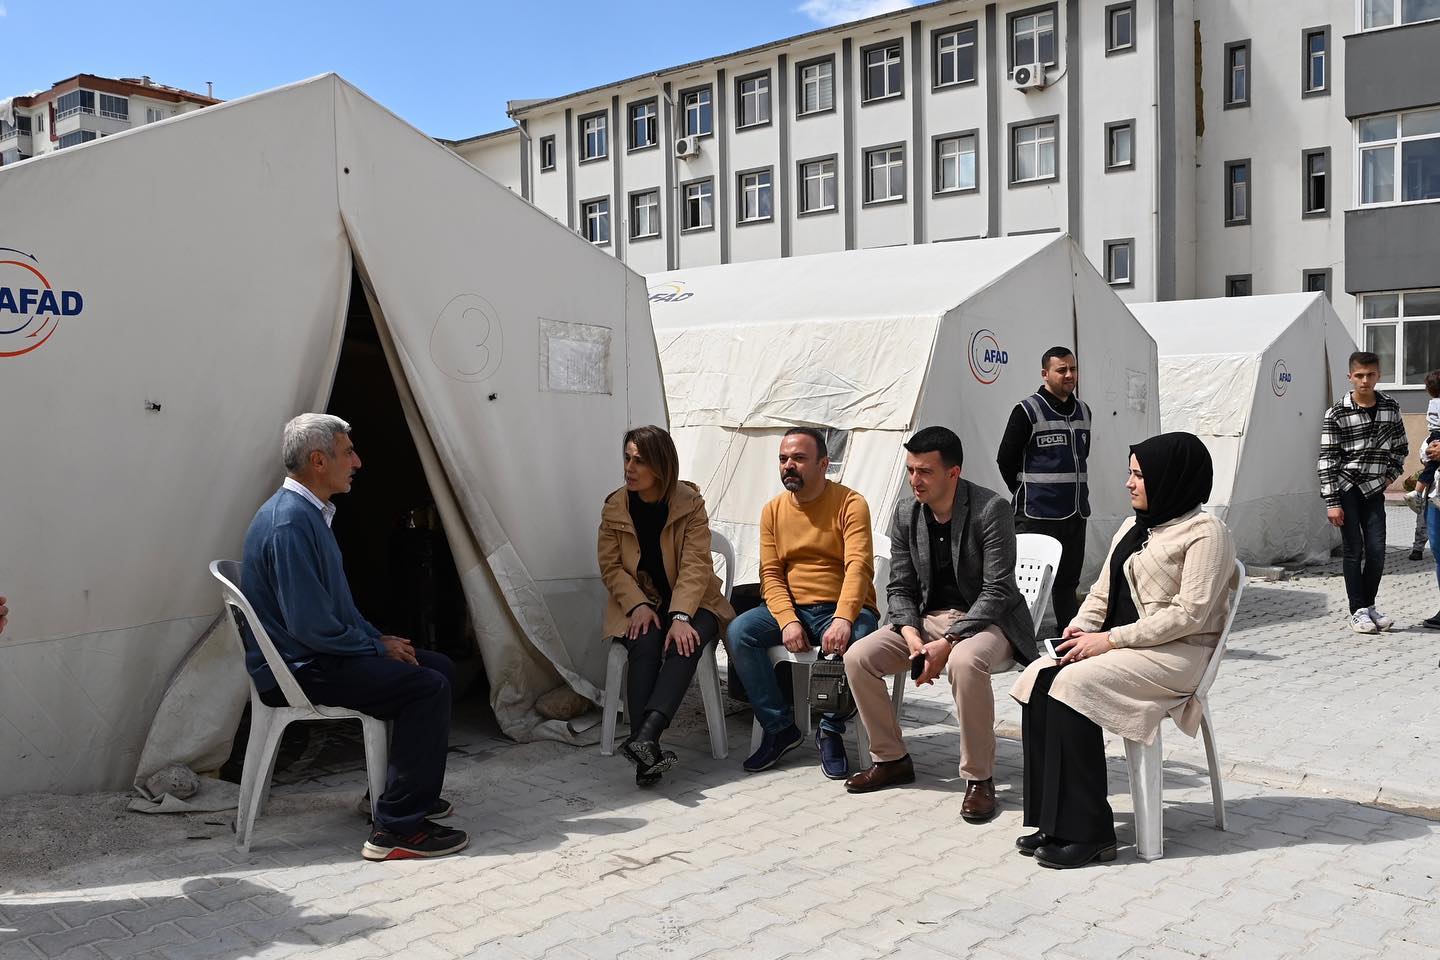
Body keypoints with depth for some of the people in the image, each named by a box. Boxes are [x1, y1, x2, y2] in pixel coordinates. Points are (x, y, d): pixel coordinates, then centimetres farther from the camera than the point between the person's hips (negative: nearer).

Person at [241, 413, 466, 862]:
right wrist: (378, 648, -13)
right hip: (297, 669, -11)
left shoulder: (309, 513, 13)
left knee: (439, 667, 9)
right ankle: (397, 828, -16)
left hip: (321, 653, 11)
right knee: (427, 687, -20)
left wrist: (378, 639, 9)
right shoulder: (289, 523, -22)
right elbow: (310, 626, -26)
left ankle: (414, 792, 20)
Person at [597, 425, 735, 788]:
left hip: (690, 601, -1)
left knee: (685, 643, -34)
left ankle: (644, 738, -48)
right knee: (646, 644, -31)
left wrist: (680, 616, -29)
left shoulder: (690, 503, -7)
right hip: (640, 604, 1)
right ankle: (648, 754, -40)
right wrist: (638, 605, -17)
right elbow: (610, 566, 1)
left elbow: (695, 565, -15)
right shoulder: (614, 507, 1)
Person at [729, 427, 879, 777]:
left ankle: (830, 731, -12)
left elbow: (859, 567, -19)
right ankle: (779, 728, -11)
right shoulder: (773, 510, 6)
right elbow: (770, 574, 1)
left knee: (857, 640, -36)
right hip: (790, 608, 4)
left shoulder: (850, 504, -7)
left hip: (843, 610, -4)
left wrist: (843, 619, -35)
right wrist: (788, 621, -17)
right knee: (739, 631, -22)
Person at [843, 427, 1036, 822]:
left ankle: (979, 778, -21)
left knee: (966, 662, -39)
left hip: (984, 619, -6)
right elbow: (900, 587, 4)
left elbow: (997, 592, -20)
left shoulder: (992, 509, -17)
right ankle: (891, 759, 4)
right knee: (857, 657, -14)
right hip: (926, 618, 6)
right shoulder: (906, 512, 0)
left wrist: (947, 643, -27)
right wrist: (912, 637, -15)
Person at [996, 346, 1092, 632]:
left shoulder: (1083, 410, 13)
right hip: (1038, 516, -7)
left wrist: (1074, 492, 17)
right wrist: (1027, 494, 2)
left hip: (1076, 514, 7)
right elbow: (1006, 460, -5)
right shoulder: (1028, 410, -8)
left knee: (1068, 581, 15)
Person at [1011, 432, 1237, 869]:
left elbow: (1189, 614, -16)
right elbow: (1103, 590, 19)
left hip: (1175, 654, -8)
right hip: (1119, 645, 8)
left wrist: (1110, 639, -19)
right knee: (1037, 678, -17)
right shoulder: (1134, 526, 19)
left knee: (1073, 685, -29)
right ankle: (1054, 821, -14)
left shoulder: (1205, 533, -7)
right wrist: (1082, 625, -3)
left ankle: (1089, 831, -20)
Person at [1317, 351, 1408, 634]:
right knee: (1354, 550, -2)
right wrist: (1332, 503, -14)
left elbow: (1401, 446, 20)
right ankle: (1357, 611, 6)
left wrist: (1392, 473, 7)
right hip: (1346, 487, -3)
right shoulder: (1336, 414, -8)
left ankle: (1369, 606, 17)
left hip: (1374, 489, 4)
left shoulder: (1391, 407, 5)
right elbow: (1327, 459, -10)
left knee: (1377, 550, 1)